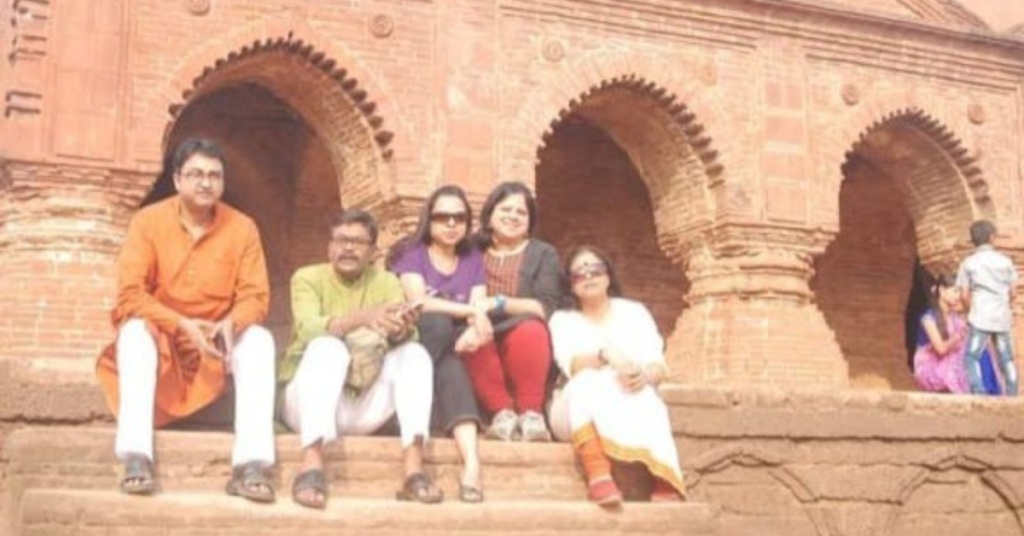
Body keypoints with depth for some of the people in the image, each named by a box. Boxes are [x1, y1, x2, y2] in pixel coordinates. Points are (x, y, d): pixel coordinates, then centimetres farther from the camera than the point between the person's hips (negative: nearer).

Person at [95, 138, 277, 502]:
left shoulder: (242, 227, -6)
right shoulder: (148, 221, -10)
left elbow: (255, 296, -8)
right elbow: (130, 295, -16)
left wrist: (231, 324, -31)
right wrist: (182, 325, -29)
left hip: (217, 340, 1)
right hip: (161, 336, -1)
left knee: (259, 339, -27)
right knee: (135, 331, -32)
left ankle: (250, 464, -39)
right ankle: (136, 456, -41)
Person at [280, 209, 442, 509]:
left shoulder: (386, 282, 6)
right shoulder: (308, 278, -2)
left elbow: (404, 336, -13)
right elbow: (308, 329, -23)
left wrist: (402, 328, -39)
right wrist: (361, 318, -41)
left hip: (364, 409, 3)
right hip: (310, 404, -3)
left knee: (414, 354, -19)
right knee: (327, 347, -30)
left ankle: (414, 471, -32)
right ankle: (311, 467, -41)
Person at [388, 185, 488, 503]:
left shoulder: (473, 260, 15)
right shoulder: (411, 254, 4)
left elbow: (480, 309, -3)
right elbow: (418, 302, -15)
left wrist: (474, 329, -27)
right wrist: (469, 311, -22)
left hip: (453, 350, 2)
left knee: (449, 366, -35)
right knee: (439, 323, -35)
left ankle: (471, 461, -48)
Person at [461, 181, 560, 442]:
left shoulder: (544, 253, 6)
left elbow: (545, 307, -6)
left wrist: (499, 303, -19)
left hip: (525, 354, -1)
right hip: (484, 351, 1)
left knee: (530, 331, -35)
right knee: (473, 337, -33)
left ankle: (531, 412, -24)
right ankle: (502, 411, -26)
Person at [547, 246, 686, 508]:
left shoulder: (634, 312, 15)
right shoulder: (563, 320, 12)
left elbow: (658, 367, 3)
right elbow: (573, 365, -9)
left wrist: (645, 375, -22)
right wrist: (605, 355, -30)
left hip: (635, 407, 1)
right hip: (578, 413, -1)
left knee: (645, 397, -33)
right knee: (588, 381, -34)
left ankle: (664, 478, -55)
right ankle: (598, 474, -55)